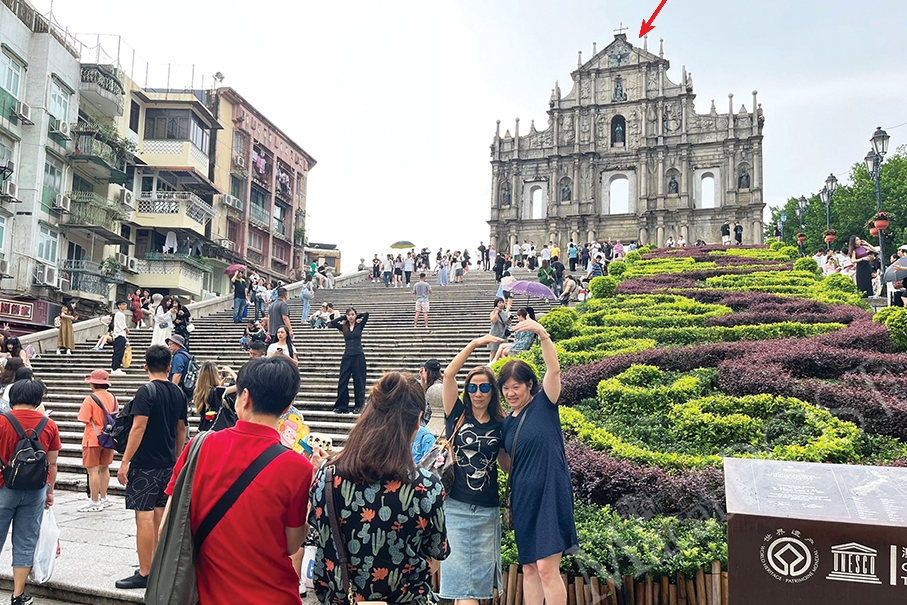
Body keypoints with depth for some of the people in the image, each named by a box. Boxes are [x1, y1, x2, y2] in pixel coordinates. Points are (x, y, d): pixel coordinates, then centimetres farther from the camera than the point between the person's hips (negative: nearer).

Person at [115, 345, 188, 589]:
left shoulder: (146, 391, -12)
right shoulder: (178, 393, 8)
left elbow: (139, 427, -18)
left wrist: (125, 462, -14)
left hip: (145, 464, -7)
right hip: (168, 464, 7)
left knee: (144, 517, -2)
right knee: (160, 516, 14)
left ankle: (144, 574, 3)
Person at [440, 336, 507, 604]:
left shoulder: (499, 425, 7)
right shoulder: (458, 415, 1)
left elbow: (507, 464, 13)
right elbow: (449, 374, -10)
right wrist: (474, 344, -13)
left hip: (487, 511, 2)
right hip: (455, 506, -2)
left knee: (481, 571, 9)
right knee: (460, 569, -1)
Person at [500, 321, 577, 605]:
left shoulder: (544, 404, -3)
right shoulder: (506, 424, 12)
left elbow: (554, 369, -20)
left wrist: (541, 333, -32)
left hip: (550, 493, -6)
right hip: (523, 497, 6)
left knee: (546, 568, -9)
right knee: (528, 569, 12)